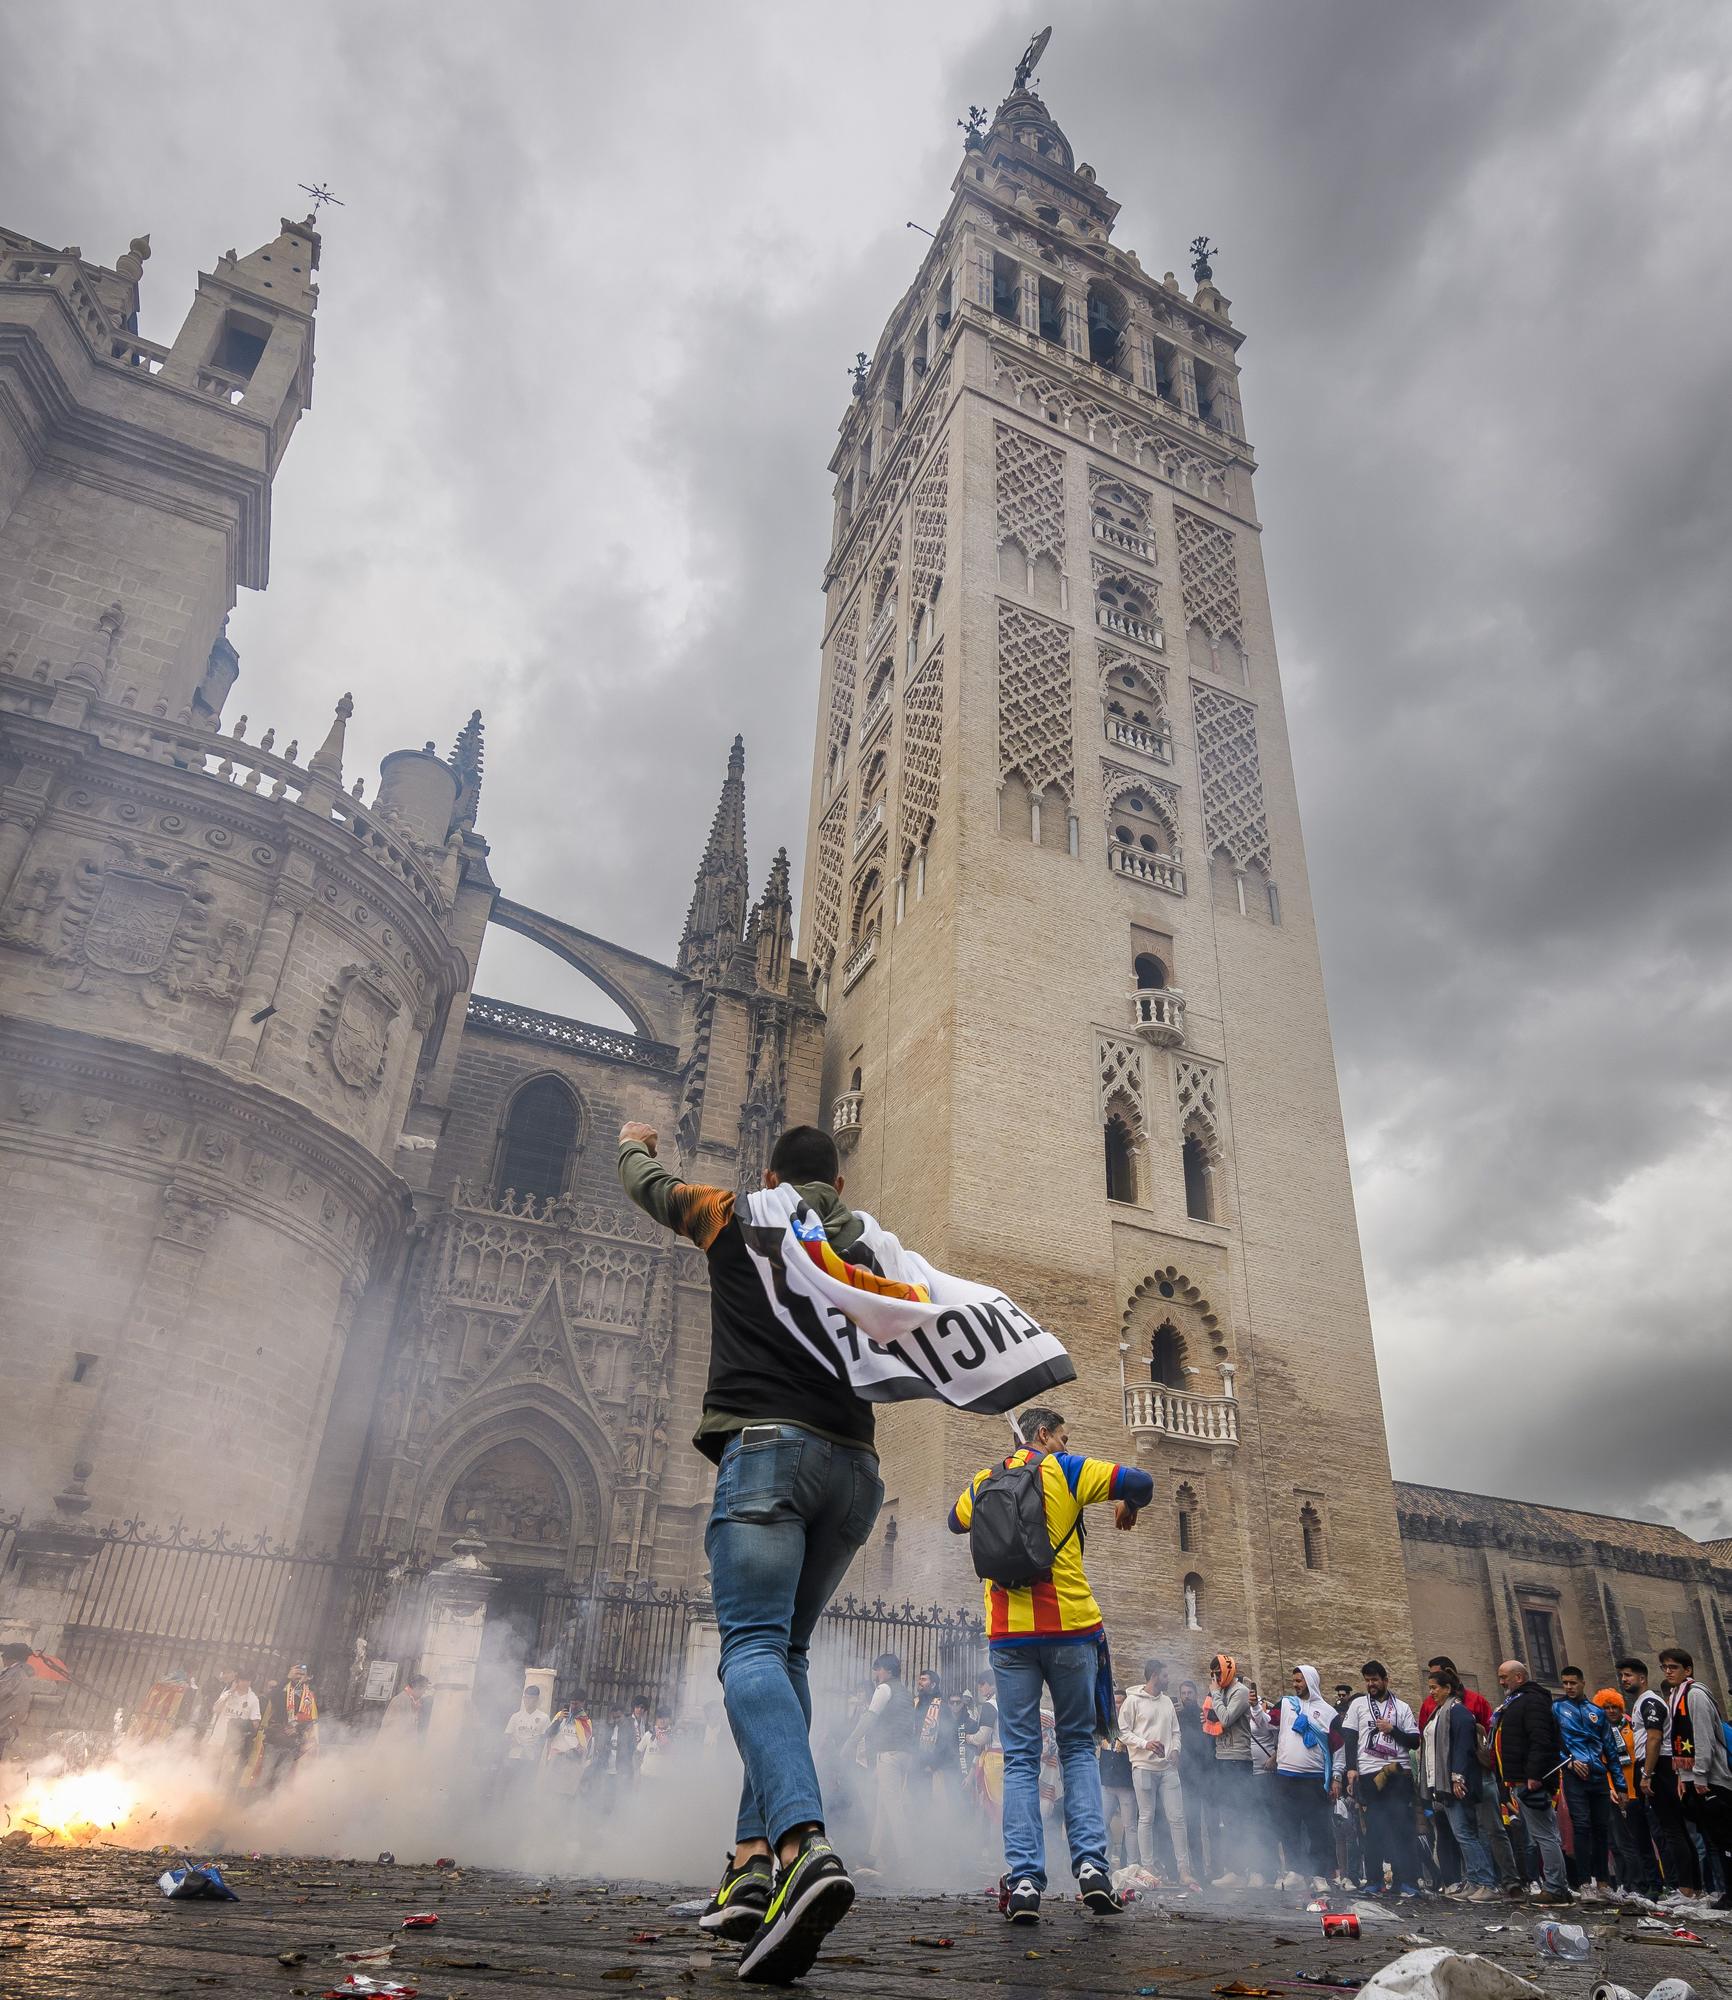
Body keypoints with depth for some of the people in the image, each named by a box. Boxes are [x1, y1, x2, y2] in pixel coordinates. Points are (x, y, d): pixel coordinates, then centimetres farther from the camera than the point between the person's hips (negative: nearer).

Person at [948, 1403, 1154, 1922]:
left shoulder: (983, 1482, 11)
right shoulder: (1064, 1471, -1)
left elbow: (956, 1520, 31)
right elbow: (1140, 1481, -7)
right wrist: (1128, 1506, 15)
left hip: (1009, 1634, 2)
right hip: (1069, 1627, -2)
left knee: (1020, 1758, 6)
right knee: (1078, 1747, 14)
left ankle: (1024, 1880, -3)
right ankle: (1091, 1865, 2)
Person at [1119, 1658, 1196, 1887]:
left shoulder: (1167, 1701, 15)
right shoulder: (1133, 1700, -3)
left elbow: (1176, 1731, 20)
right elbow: (1123, 1731, -5)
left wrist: (1175, 1749, 0)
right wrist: (1145, 1744, -17)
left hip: (1168, 1767, 5)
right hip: (1143, 1767, -5)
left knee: (1177, 1818, 0)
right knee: (1146, 1818, 0)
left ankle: (1184, 1870, 4)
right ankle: (1148, 1869, 6)